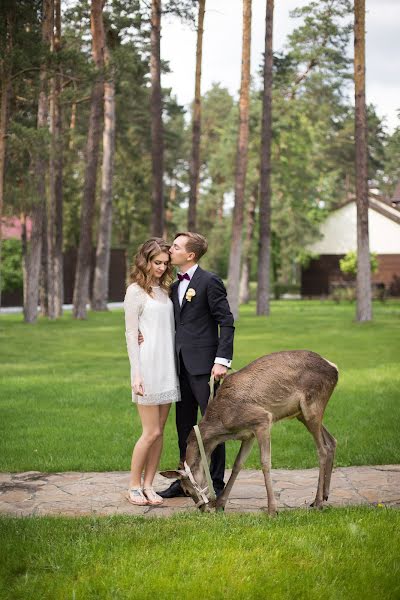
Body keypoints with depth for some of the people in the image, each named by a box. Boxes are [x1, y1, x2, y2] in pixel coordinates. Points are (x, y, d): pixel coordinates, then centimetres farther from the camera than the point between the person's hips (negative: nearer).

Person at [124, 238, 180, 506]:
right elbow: (131, 335, -7)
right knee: (151, 432, -6)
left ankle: (148, 485, 14)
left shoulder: (165, 290, 16)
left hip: (168, 367, 6)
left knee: (159, 431, 7)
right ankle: (134, 486, 8)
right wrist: (136, 374, -13)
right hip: (148, 366, -6)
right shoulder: (136, 291, -4)